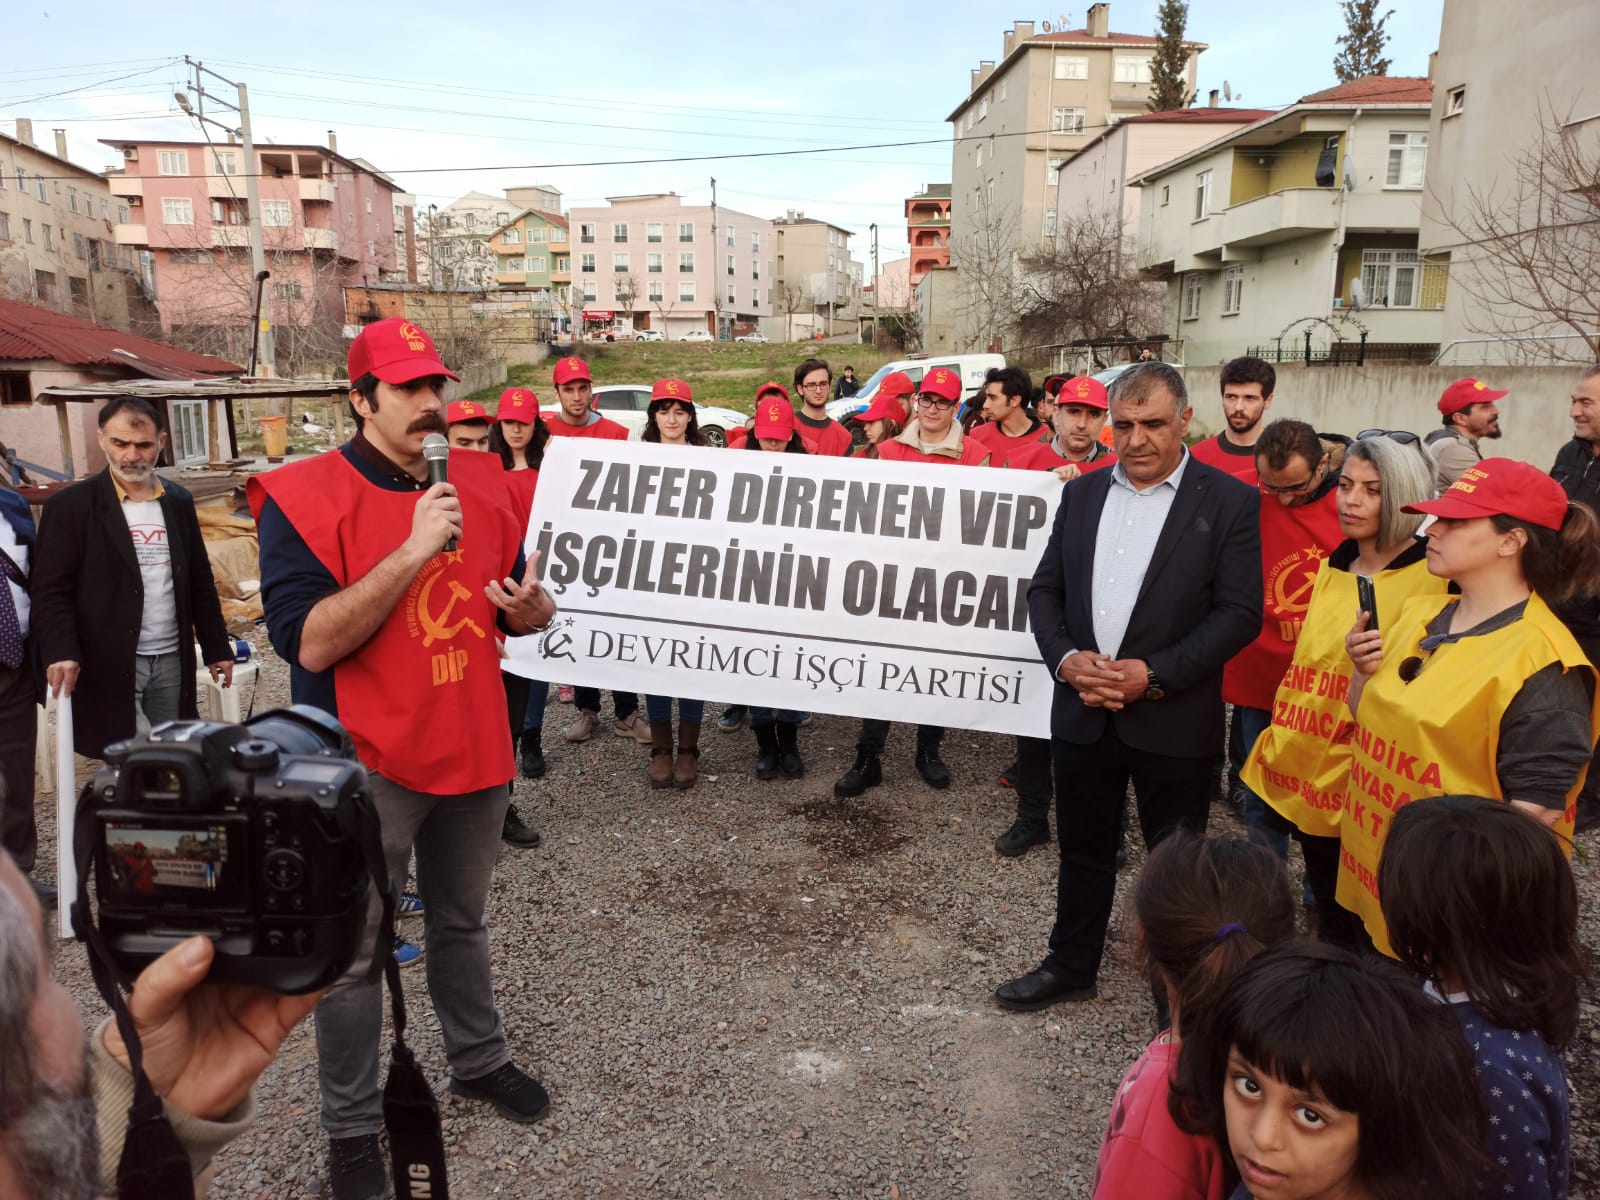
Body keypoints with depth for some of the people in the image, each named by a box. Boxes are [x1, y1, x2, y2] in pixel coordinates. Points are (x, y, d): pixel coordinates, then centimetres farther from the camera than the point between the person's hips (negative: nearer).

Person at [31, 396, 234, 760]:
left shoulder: (179, 502, 9)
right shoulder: (71, 505, -4)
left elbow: (200, 581, 14)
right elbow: (50, 590, -8)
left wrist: (217, 647, 12)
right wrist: (60, 651, -22)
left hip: (172, 661, 5)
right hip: (108, 664, -4)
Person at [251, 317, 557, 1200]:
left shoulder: (481, 485, 5)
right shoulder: (304, 497, -13)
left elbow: (519, 605, 14)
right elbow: (309, 642, -22)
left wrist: (532, 608, -11)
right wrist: (414, 550, -28)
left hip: (474, 750, 5)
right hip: (367, 767, -5)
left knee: (461, 923, 23)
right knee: (354, 954, 9)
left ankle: (477, 1060, 43)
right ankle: (351, 1126, 29)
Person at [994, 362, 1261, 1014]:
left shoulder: (1228, 501, -6)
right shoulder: (1082, 493, 7)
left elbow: (1239, 613, -11)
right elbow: (1045, 590, 7)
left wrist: (1155, 674, -19)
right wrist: (1065, 658, -10)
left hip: (1173, 720, -4)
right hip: (1082, 711, 4)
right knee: (1082, 849, 18)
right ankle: (1070, 967, 37)